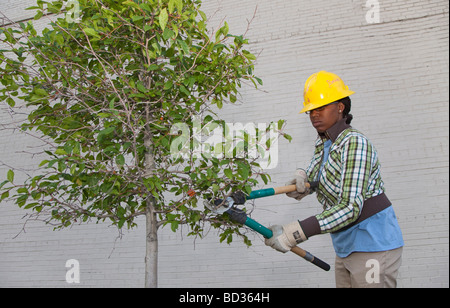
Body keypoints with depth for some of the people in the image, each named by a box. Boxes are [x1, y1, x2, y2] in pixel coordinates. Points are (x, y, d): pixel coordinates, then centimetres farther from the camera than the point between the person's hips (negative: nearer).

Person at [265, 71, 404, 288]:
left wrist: (295, 233, -31)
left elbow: (350, 208, -27)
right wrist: (302, 178, -3)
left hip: (373, 244, -8)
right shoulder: (323, 143, 7)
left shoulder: (355, 143, -19)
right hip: (347, 248, 8)